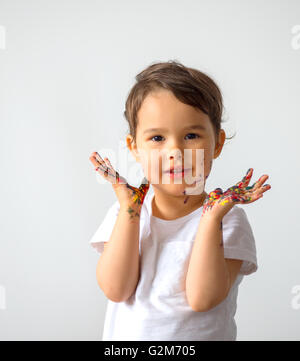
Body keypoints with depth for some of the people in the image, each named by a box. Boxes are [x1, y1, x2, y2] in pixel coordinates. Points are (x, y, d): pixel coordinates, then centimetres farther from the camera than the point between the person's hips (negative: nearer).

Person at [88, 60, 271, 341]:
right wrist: (129, 209, -21)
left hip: (198, 337, -1)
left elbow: (202, 299, -22)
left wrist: (212, 217, -27)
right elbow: (116, 290, -17)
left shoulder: (229, 219, -13)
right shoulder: (124, 211, -7)